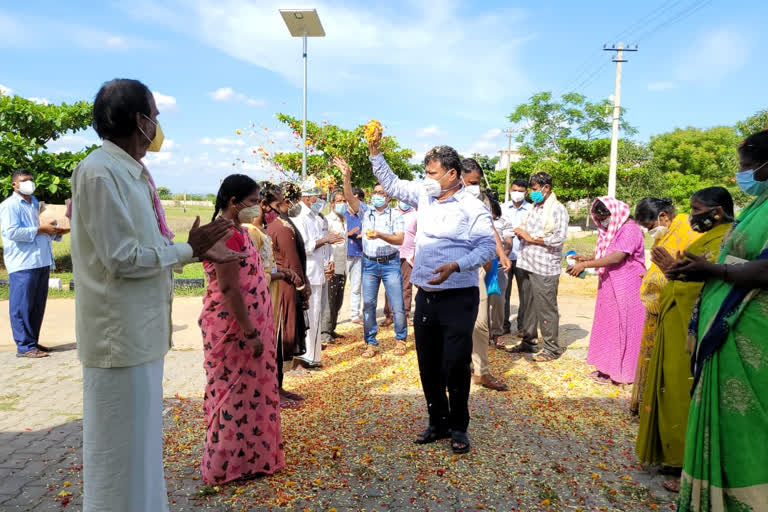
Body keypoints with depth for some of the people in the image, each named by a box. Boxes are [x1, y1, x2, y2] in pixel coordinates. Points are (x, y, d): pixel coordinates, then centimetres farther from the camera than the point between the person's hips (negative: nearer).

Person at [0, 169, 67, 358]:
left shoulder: (35, 204, 22)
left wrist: (56, 232, 5)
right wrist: (40, 229, -17)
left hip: (41, 262, 8)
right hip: (23, 263, -8)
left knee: (38, 305, 11)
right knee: (22, 306, -4)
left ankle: (33, 341, 19)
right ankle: (24, 346, -2)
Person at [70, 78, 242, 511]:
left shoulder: (133, 172, 11)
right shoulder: (101, 172, -17)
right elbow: (123, 259, -21)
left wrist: (199, 251, 8)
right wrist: (189, 250, -14)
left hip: (142, 327, 10)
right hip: (121, 332, -9)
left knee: (142, 440, 22)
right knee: (121, 449, 5)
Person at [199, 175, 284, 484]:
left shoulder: (238, 230, 10)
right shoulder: (225, 234, -21)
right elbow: (229, 289, -24)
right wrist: (251, 333, -21)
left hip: (248, 325, 10)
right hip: (234, 328, -10)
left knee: (249, 390, 19)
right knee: (236, 392, 4)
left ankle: (250, 455, 35)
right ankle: (231, 464, 21)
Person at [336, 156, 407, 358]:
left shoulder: (395, 215, 0)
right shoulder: (365, 211, 6)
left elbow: (399, 239, -9)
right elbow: (350, 197, -8)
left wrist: (380, 235, -24)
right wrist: (346, 176, -22)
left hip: (390, 264, -2)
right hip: (369, 264, 2)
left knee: (397, 305, 0)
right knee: (368, 305, 4)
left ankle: (400, 340, 18)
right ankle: (371, 343, 15)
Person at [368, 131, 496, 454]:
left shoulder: (472, 208, -8)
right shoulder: (425, 196, 11)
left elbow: (487, 247, -14)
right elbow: (391, 183, 21)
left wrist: (456, 266, -27)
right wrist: (375, 153, 13)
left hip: (458, 299, -6)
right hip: (426, 297, 6)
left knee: (455, 365, -3)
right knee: (428, 367, 12)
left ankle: (458, 427, 19)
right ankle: (438, 423, 29)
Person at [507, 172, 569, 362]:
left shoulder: (558, 209, -6)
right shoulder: (533, 208, 15)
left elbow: (560, 238, -15)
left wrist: (531, 238, -13)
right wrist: (521, 233, 2)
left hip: (544, 268, -7)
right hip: (525, 264, 7)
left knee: (546, 308, 0)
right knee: (528, 306, 15)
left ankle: (552, 348, 12)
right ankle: (529, 341, 28)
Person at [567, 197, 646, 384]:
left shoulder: (630, 230, -16)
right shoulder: (611, 230, 15)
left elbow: (616, 258, -26)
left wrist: (586, 265, -25)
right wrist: (586, 259, -3)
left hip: (626, 290, -9)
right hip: (610, 287, 9)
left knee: (622, 328, -1)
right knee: (608, 326, 12)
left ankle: (621, 372, 9)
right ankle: (608, 367, 21)